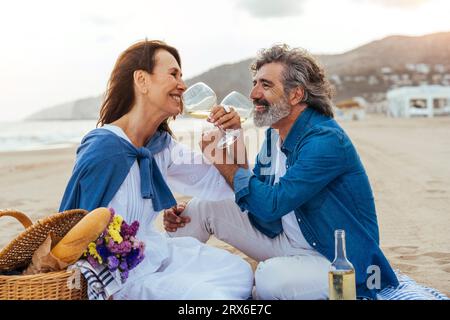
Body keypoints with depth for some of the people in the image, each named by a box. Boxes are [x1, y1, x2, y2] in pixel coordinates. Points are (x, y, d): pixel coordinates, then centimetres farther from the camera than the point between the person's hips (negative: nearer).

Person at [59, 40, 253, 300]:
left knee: (241, 273, 8)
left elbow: (220, 185, 8)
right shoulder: (105, 149, -24)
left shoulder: (161, 144, 1)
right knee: (209, 296, -15)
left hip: (155, 252, 9)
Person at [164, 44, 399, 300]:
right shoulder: (274, 135, 4)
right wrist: (185, 215, -4)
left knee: (273, 276, -38)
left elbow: (271, 205, -29)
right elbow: (252, 198, 10)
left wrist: (222, 160, -19)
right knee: (202, 206, -1)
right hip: (287, 242, 8)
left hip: (338, 260, -8)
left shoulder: (326, 140, -23)